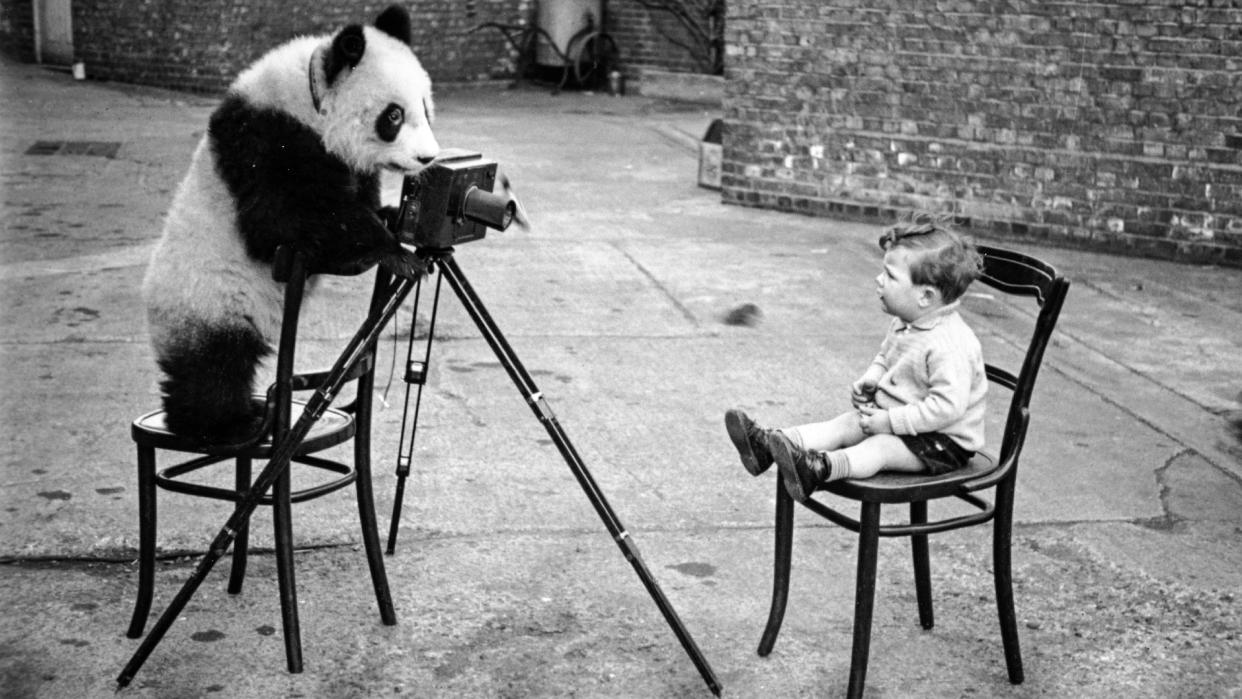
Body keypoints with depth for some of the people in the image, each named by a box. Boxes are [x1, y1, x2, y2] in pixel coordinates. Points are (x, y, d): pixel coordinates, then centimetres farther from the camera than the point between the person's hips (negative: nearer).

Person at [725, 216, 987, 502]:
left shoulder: (950, 346, -27)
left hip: (944, 441, -9)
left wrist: (890, 422, -28)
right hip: (896, 417, 9)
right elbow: (885, 356, 23)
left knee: (880, 446, -31)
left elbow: (947, 406, -32)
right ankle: (771, 443, -23)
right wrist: (870, 378, 0)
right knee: (844, 423, -8)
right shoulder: (904, 324, 5)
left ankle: (820, 467, -56)